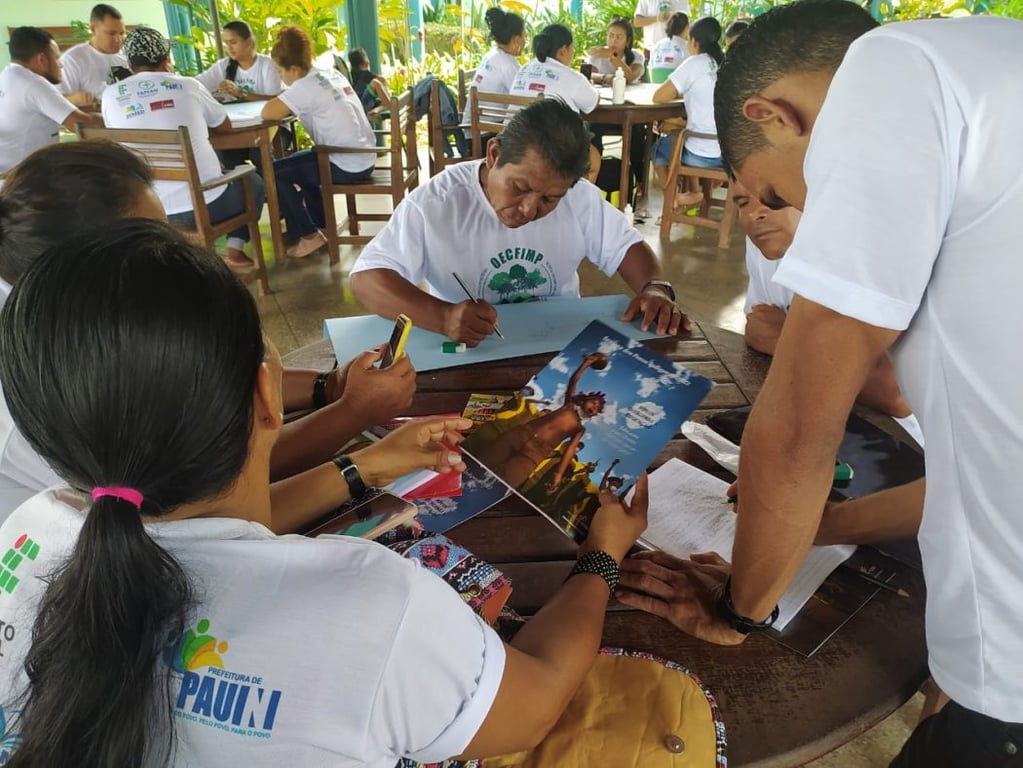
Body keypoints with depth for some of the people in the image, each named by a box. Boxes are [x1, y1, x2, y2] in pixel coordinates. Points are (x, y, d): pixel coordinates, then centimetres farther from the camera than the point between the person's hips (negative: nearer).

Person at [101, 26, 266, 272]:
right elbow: (225, 126, 15)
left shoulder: (111, 95, 5)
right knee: (252, 182, 27)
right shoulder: (187, 85, 1)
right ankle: (234, 251, 12)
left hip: (151, 214, 3)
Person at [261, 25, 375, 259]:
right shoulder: (332, 73, 10)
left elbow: (268, 113, -21)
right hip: (365, 159, 9)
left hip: (347, 166, -9)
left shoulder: (305, 86, -15)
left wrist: (278, 101, 0)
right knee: (298, 164, 28)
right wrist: (288, 102, 5)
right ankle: (322, 225, 32)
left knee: (276, 172, 2)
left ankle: (309, 236, 7)